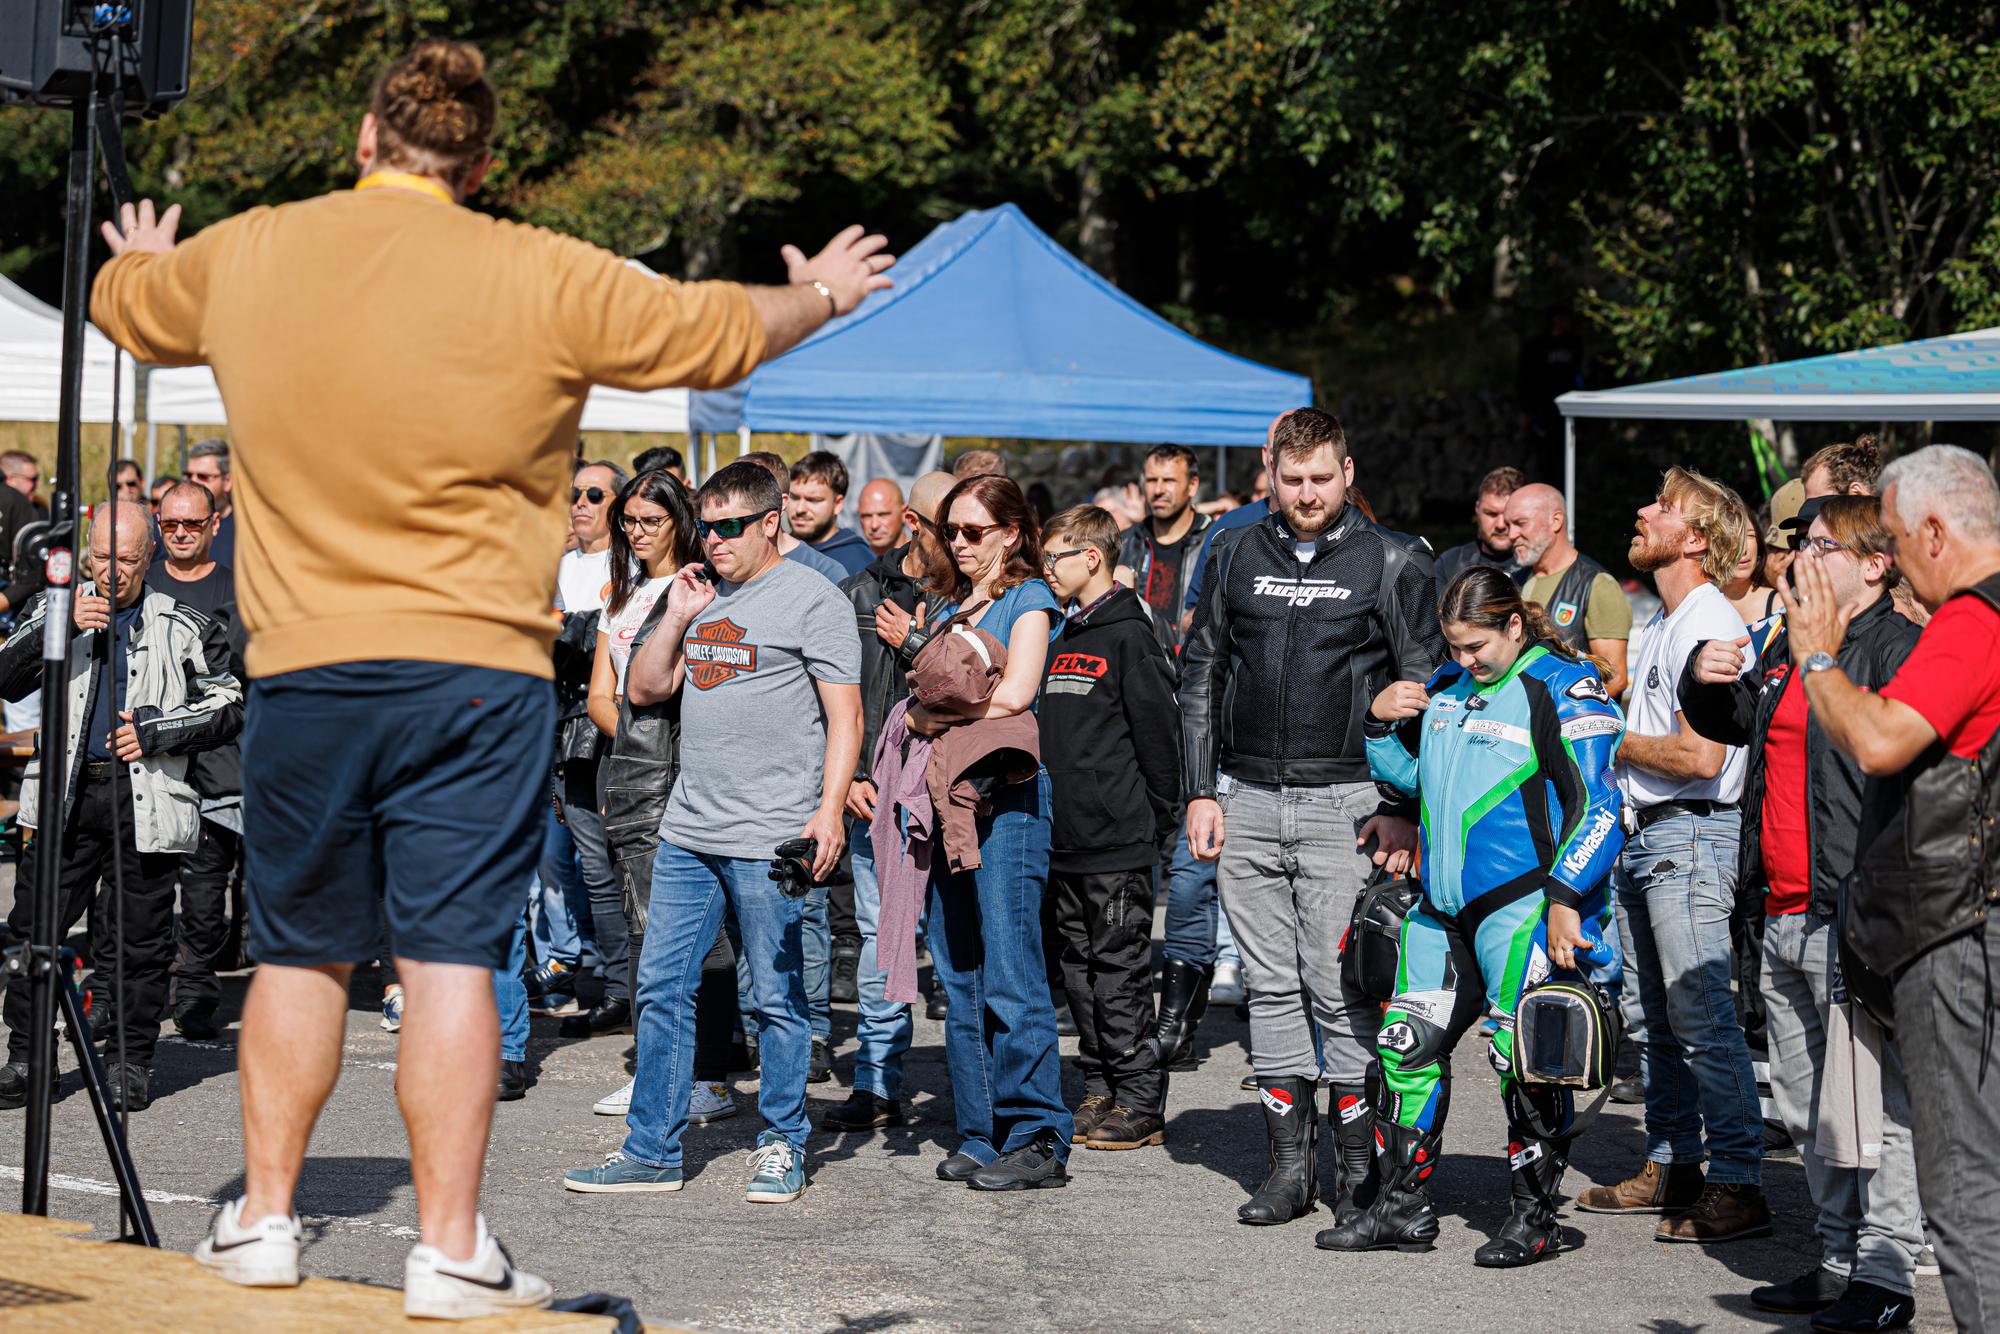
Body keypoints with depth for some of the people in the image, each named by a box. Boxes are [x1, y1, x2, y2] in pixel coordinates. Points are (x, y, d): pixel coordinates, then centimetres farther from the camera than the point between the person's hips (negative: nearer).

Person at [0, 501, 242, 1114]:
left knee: (142, 941, 2)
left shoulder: (183, 628, 7)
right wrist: (58, 629, -17)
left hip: (145, 801, -1)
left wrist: (153, 732, -5)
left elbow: (229, 707, 8)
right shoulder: (57, 610, 11)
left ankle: (129, 1063, 13)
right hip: (68, 794, 1)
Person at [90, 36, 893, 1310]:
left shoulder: (241, 259, 4)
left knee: (298, 953, 15)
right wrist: (819, 296, 28)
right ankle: (451, 1249, -1)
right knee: (453, 958, -1)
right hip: (476, 671, -2)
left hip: (302, 669, 2)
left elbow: (124, 303, 26)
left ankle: (262, 1218, 20)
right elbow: (722, 332, 7)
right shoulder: (543, 279, -5)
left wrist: (145, 257, 50)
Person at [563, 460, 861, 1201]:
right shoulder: (703, 597, 17)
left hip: (770, 836, -7)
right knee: (661, 987, 6)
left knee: (777, 998, 1)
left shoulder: (812, 600, -4)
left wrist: (829, 810, -18)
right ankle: (651, 1152, 11)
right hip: (687, 831, 7)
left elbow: (845, 716, -8)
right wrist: (675, 619, 6)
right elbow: (643, 689, 19)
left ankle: (783, 1148, 12)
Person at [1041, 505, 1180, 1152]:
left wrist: (1158, 822, -10)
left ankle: (1140, 1104, 0)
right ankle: (1099, 1092, 19)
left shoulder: (1130, 636, -10)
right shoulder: (1063, 638, 16)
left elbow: (1158, 734, -12)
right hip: (1066, 840, 9)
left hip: (1118, 839, -9)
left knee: (1120, 971, -5)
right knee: (1081, 970, 11)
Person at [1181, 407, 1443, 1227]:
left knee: (1340, 985, -7)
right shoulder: (1237, 557, 11)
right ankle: (1290, 1165, 12)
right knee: (1271, 986, 6)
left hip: (1345, 804, -4)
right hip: (1247, 802, 4)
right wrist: (1201, 792, 7)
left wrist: (1402, 810, -8)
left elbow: (1425, 691, -1)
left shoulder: (1392, 564, 0)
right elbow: (1200, 675, 15)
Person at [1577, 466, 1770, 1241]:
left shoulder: (1712, 628, -15)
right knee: (1656, 1017, 15)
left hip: (1691, 835, -10)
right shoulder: (1657, 624, 16)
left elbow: (1699, 757, -22)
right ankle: (1670, 1168, 23)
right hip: (1641, 834, 10)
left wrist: (1612, 742, -10)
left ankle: (1738, 1187, -8)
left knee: (1701, 1019, -10)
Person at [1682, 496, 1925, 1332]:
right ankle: (1840, 1261, 23)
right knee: (1805, 1107, 14)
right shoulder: (1785, 647, 17)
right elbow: (1727, 721, 31)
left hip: (1855, 917, -9)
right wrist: (1704, 680, 10)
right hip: (1784, 915, 9)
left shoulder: (1897, 649, -9)